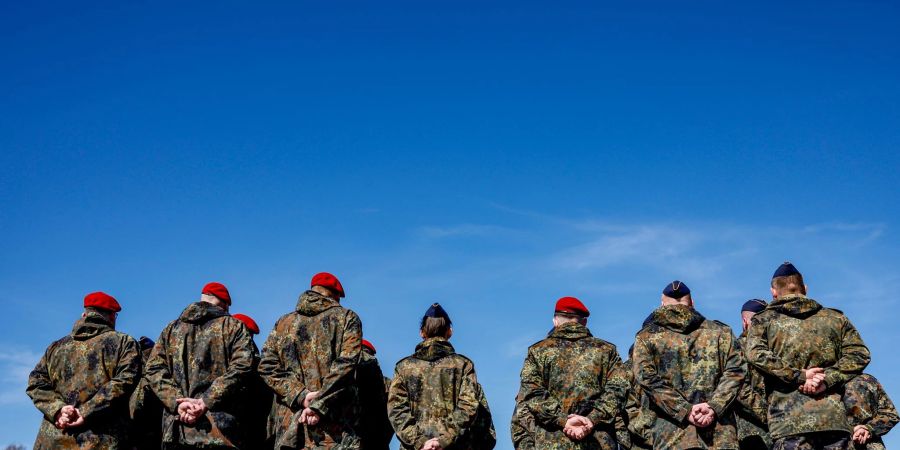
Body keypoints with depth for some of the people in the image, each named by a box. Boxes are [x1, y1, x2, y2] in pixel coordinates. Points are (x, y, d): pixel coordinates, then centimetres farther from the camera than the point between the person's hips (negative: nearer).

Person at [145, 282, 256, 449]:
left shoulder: (171, 328, 19)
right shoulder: (234, 326, 9)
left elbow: (154, 370, 6)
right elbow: (241, 367, -7)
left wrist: (178, 401, -5)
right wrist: (206, 401, -12)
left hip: (175, 429, 3)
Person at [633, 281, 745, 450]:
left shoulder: (646, 335, 10)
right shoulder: (720, 331, 15)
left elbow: (646, 378, -3)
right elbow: (735, 371, 2)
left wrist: (685, 409, -7)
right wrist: (714, 406, -7)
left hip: (672, 435, -1)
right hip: (720, 430, 1)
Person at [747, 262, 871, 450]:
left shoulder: (763, 319, 13)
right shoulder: (835, 317, 20)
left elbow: (756, 354, -6)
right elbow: (859, 353, 7)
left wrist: (799, 376, -6)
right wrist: (827, 380, -2)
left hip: (789, 420, -2)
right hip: (834, 417, 2)